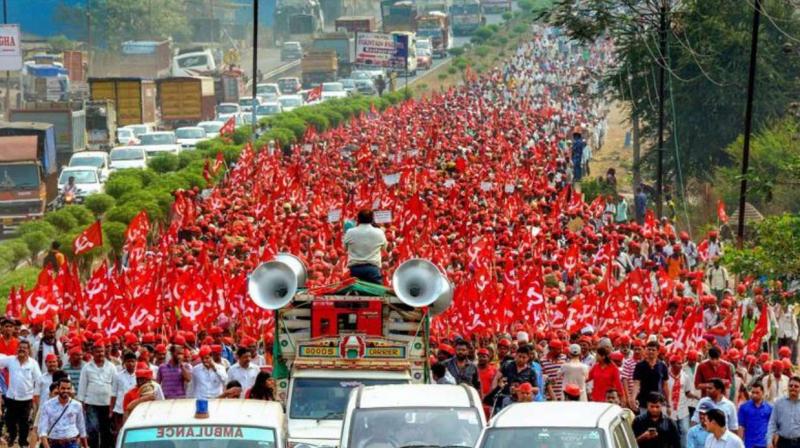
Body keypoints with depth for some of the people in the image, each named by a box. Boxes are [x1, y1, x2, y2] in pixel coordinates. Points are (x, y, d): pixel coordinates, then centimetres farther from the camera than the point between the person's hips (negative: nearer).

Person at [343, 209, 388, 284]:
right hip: (373, 268, -1)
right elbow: (384, 246, 15)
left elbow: (345, 246, 13)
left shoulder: (350, 232, -2)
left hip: (355, 268, 1)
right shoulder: (379, 233, -2)